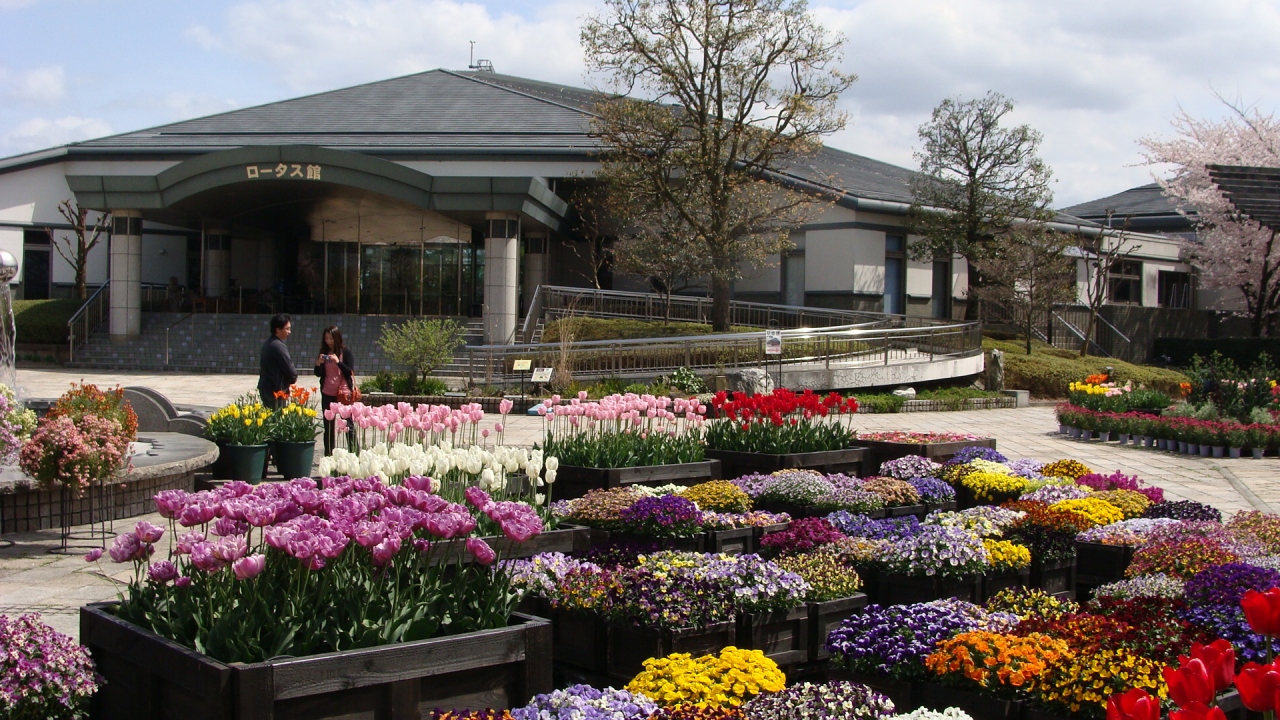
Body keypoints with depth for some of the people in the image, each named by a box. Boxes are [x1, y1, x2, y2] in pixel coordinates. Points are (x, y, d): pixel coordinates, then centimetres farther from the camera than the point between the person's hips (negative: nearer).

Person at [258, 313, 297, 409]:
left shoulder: (268, 343, 9)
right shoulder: (279, 346, -20)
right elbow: (288, 368, -17)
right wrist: (294, 377, 5)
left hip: (265, 387, 9)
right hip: (276, 390, -9)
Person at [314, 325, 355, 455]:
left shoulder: (345, 352, -3)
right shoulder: (323, 352, 7)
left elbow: (350, 371, -9)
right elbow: (318, 374, 7)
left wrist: (338, 361, -22)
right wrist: (318, 364, -13)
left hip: (344, 392, -4)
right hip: (327, 394, 4)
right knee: (328, 426, 6)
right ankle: (328, 454, 10)